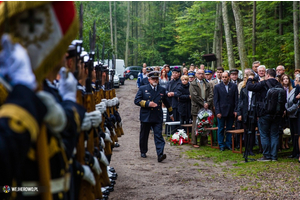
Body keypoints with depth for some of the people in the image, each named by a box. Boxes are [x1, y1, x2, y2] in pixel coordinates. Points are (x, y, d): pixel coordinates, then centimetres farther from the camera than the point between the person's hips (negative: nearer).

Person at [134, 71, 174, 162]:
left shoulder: (162, 90, 11)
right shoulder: (143, 89, 3)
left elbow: (166, 102, 23)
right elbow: (136, 101, -5)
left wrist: (171, 113, 28)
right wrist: (148, 104, -17)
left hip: (158, 117, 1)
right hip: (146, 116, 0)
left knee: (158, 135, -9)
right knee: (144, 135, 11)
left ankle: (160, 154, -17)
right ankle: (143, 152, 29)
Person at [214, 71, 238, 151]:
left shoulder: (234, 86, 5)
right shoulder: (217, 87, 1)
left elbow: (236, 99, 5)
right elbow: (216, 100, -1)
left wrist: (235, 110, -2)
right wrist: (218, 112, -8)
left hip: (231, 111, 1)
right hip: (221, 111, -1)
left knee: (229, 129, 8)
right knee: (220, 129, 4)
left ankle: (228, 144, 17)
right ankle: (221, 145, 12)